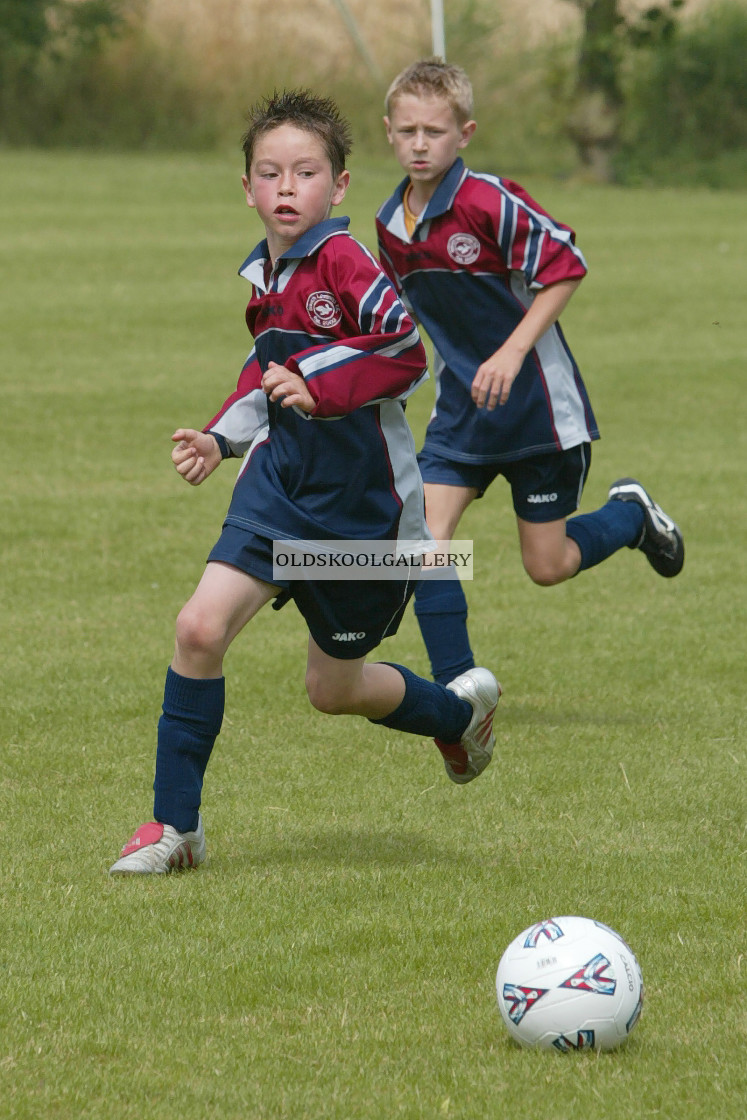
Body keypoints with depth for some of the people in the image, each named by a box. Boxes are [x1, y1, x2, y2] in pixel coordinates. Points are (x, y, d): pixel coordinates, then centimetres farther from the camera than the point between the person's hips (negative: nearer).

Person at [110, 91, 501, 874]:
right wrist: (219, 439, 7)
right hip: (280, 485, 6)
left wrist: (318, 388, -31)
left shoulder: (345, 265, -18)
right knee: (201, 626, -14)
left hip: (364, 506, -6)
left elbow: (406, 353, -26)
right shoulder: (265, 277, 8)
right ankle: (175, 825, -3)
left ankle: (461, 710, 42)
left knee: (332, 688, 10)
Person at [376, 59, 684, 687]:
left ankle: (631, 516, 34)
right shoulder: (391, 225, 0)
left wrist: (512, 353, -22)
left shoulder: (492, 204, -20)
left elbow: (566, 270, -16)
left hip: (536, 404, -5)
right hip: (461, 408, 5)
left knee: (548, 566, 4)